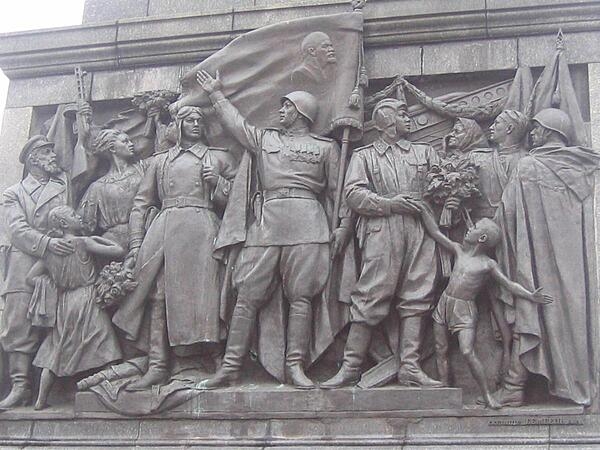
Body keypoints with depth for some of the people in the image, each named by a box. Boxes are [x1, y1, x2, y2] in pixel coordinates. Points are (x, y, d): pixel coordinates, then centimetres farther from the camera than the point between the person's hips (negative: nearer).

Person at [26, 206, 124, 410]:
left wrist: (53, 285, 15)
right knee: (100, 351, -1)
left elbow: (30, 277, 13)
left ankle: (41, 399, 13)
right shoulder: (83, 242, -8)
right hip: (87, 300, -5)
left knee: (54, 353, 12)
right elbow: (119, 251, -11)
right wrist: (99, 239, 4)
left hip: (63, 305, 5)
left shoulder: (50, 251, 8)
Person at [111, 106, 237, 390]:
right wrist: (136, 244, 5)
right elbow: (141, 203, 16)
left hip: (202, 230, -1)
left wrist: (218, 182, -1)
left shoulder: (219, 157, 21)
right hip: (163, 230, 2)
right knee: (159, 295, -8)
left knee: (200, 294, -11)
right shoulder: (160, 160, 23)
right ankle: (157, 367, -9)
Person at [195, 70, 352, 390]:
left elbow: (337, 190, 13)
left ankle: (295, 366, -8)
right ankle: (230, 366, -6)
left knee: (301, 297, -9)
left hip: (307, 223, -2)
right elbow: (234, 121, 35)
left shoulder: (326, 147, 18)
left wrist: (344, 226, 2)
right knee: (248, 296, -5)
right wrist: (215, 93, 41)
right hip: (266, 221, 2)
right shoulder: (264, 138, 27)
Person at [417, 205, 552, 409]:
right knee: (440, 351, 3)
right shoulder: (458, 250, 7)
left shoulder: (488, 264, -5)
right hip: (444, 303, 5)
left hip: (465, 310, -5)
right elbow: (435, 232, 9)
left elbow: (509, 284, -5)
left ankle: (487, 394, -10)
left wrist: (530, 296, -18)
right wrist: (423, 209, 6)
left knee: (467, 352, -17)